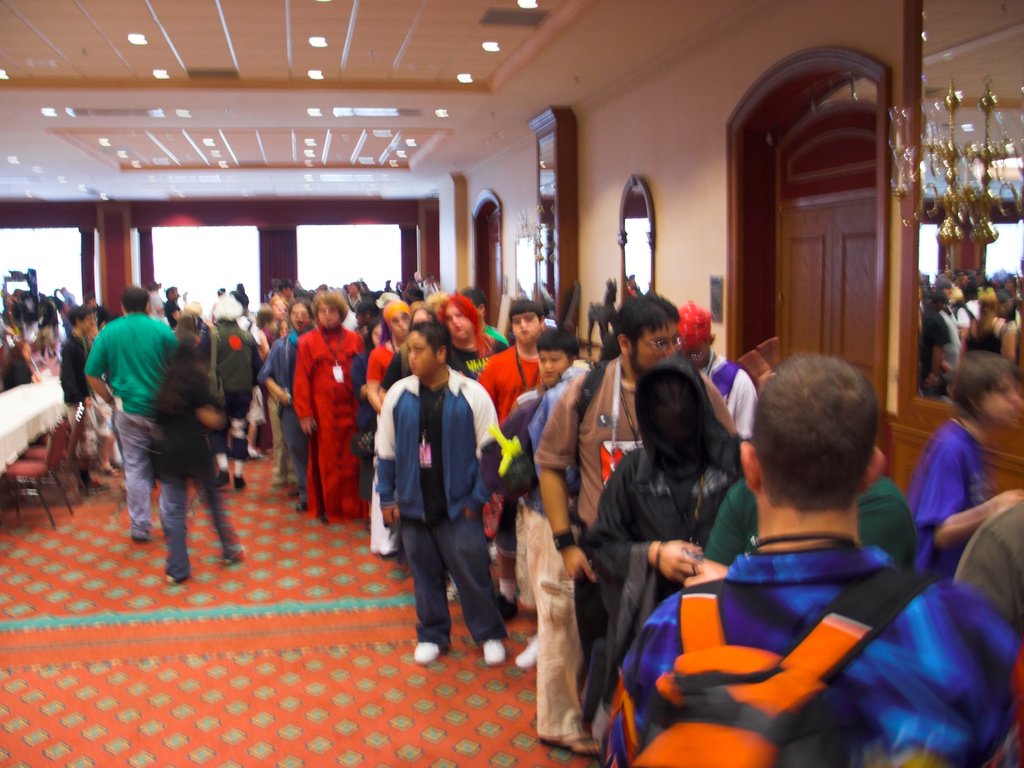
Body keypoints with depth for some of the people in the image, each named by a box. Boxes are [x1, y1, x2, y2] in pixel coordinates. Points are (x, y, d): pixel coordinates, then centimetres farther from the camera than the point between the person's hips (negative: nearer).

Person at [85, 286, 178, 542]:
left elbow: (92, 374, -1)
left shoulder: (109, 332, 0)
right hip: (162, 409, -1)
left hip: (129, 409, 1)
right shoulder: (161, 329, -5)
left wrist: (111, 399, 8)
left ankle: (140, 526, 13)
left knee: (135, 468, 9)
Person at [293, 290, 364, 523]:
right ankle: (328, 509, 14)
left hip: (349, 409, 1)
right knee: (326, 461, 4)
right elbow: (301, 381, -1)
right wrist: (304, 414, -7)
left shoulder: (354, 340, 6)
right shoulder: (308, 342, 2)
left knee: (350, 460, 4)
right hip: (323, 410, -1)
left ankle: (351, 506, 16)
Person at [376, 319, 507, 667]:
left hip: (458, 505, -3)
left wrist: (478, 498, -6)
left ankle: (490, 634, 20)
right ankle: (432, 634, 30)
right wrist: (387, 496, 5)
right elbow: (385, 451, 7)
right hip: (414, 504, 3)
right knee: (424, 572, 13)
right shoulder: (399, 394, -1)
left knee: (472, 572, 1)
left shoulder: (472, 394, -9)